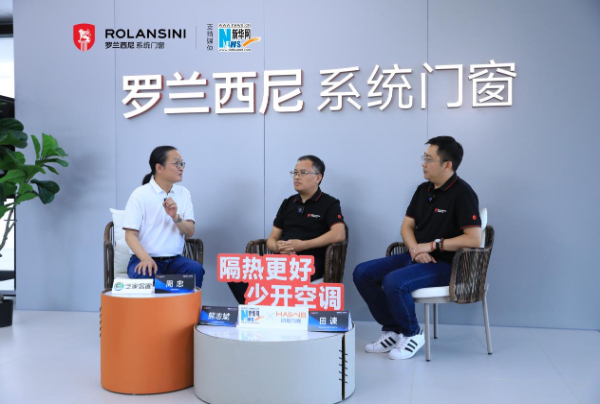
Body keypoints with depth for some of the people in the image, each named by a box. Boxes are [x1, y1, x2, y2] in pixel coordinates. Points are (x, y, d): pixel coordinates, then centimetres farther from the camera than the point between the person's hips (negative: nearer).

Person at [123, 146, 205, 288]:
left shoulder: (184, 193, 8)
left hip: (174, 260, 4)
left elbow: (190, 232, 3)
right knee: (145, 276, -36)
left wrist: (175, 217, -17)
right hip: (145, 259, -3)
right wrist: (146, 258, -27)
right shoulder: (140, 194, -5)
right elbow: (130, 235, -10)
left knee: (195, 269, -27)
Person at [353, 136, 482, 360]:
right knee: (362, 273, -5)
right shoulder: (423, 189, 11)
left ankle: (412, 334, -5)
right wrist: (415, 248, -9)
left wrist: (432, 245, -19)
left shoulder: (462, 193, -13)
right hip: (417, 257, 8)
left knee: (393, 282, -33)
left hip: (444, 264, -8)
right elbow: (407, 226, 13)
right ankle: (392, 330, 7)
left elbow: (474, 238, -22)